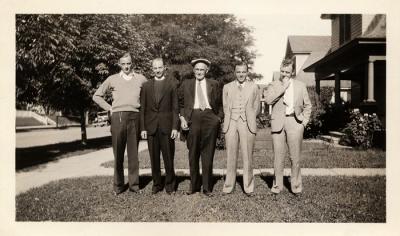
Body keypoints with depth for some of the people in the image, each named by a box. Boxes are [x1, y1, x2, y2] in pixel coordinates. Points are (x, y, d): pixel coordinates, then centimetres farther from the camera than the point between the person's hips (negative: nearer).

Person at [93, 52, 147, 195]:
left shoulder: (140, 79, 10)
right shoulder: (112, 79, 10)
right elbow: (97, 96, 16)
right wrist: (109, 108, 6)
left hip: (134, 117, 0)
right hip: (118, 117, 0)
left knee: (133, 152, 4)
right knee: (118, 152, 2)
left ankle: (134, 184, 13)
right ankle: (118, 185, 12)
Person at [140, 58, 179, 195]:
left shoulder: (172, 84, 5)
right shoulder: (146, 85, 11)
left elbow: (175, 107, 1)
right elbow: (142, 108, 8)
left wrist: (175, 127, -6)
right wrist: (142, 128, 1)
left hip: (166, 126, -2)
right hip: (151, 126, 2)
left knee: (168, 158, 3)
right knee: (154, 158, 7)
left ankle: (170, 185, 17)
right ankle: (156, 184, 20)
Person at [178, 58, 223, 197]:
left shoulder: (214, 85, 14)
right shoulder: (186, 84, 15)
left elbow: (220, 104, 15)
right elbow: (181, 103, 15)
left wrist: (219, 117, 2)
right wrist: (182, 117, 2)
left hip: (210, 118, 0)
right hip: (193, 118, 1)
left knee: (208, 155, 2)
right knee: (193, 155, 5)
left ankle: (207, 188, 12)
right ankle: (194, 186, 18)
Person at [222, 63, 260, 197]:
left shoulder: (253, 87, 10)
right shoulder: (227, 87, 12)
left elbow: (256, 108, 13)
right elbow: (225, 107, 14)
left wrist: (249, 119, 7)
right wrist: (228, 121, 8)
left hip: (247, 124, -1)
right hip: (231, 124, 1)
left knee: (247, 157, -1)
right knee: (231, 157, 2)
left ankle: (248, 188, 9)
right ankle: (229, 186, 11)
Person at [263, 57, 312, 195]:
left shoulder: (300, 86, 15)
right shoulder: (273, 85, 10)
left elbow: (307, 105, 21)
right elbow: (268, 100, -10)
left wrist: (304, 120, 8)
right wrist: (283, 86, -8)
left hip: (294, 122, 1)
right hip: (278, 123, -1)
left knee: (295, 156, 1)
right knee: (278, 156, 1)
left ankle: (296, 185, 14)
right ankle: (277, 185, 12)